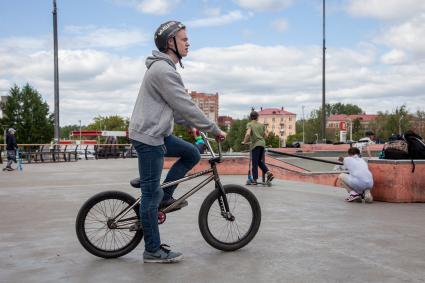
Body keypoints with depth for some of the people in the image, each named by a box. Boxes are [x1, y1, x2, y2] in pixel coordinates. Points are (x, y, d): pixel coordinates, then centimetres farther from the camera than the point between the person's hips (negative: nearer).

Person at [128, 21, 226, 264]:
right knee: (151, 193, -3)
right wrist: (215, 130, -12)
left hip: (158, 133, 10)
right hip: (148, 137, -10)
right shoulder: (163, 69, -19)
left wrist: (191, 125, 19)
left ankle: (165, 197, 16)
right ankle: (153, 251, 7)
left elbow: (176, 106, 22)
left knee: (192, 154, 13)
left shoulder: (165, 67, 15)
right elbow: (186, 106, -20)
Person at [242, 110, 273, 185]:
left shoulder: (249, 124, -2)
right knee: (260, 161, 19)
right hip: (262, 144, 5)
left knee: (255, 162, 1)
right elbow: (265, 135, 12)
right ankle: (268, 173, 4)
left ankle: (254, 180, 4)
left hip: (255, 144, -5)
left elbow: (248, 134, -17)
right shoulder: (261, 125, 14)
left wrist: (244, 141, -4)